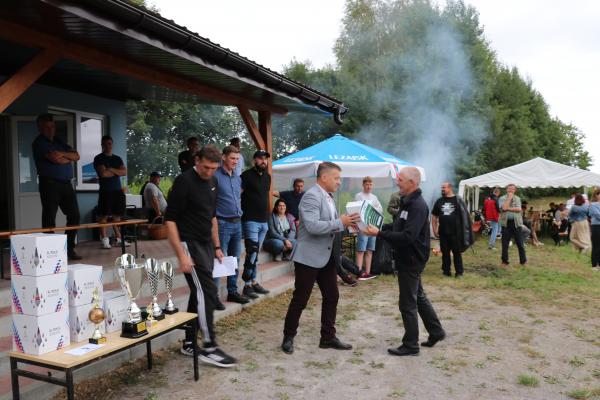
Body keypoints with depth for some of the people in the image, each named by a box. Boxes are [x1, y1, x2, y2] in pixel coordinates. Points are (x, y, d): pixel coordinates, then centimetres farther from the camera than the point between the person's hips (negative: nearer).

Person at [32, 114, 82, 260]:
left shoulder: (59, 142, 20)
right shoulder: (39, 143, -1)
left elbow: (76, 156, 8)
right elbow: (55, 159, -16)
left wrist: (63, 154, -9)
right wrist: (69, 158, 2)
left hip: (66, 183, 7)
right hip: (49, 183, -6)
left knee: (74, 215, 4)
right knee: (49, 219, -4)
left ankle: (70, 249, 13)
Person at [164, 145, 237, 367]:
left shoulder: (212, 182, 9)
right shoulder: (184, 181, -15)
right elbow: (170, 219, -18)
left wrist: (216, 246, 16)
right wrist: (181, 255, -22)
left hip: (206, 245, 8)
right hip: (189, 244, -8)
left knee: (199, 293, 11)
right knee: (207, 292, -9)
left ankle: (189, 344, 23)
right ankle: (209, 348, 0)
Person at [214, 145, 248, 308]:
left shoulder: (238, 178, 13)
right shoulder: (216, 176, -10)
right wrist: (214, 218, -13)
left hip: (237, 223, 8)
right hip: (222, 223, -7)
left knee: (235, 260, 14)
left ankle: (232, 292, 25)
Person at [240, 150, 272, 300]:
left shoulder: (267, 177, 14)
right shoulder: (247, 175, -8)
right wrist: (243, 211, -15)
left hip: (264, 221, 7)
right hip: (251, 220, -7)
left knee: (255, 253, 12)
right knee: (252, 252, -11)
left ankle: (253, 282, 20)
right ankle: (247, 285, -5)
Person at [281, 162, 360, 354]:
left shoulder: (328, 197, 12)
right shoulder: (311, 196, -18)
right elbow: (313, 226, -29)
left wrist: (345, 222, 2)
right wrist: (341, 222, -24)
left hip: (327, 257, 9)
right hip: (309, 257, -9)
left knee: (331, 297, 11)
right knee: (300, 299, 3)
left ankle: (328, 337, 24)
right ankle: (288, 337, 18)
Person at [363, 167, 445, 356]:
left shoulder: (418, 205, -21)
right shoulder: (407, 202, 10)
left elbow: (408, 236, -30)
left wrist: (379, 234, -29)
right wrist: (379, 230, 1)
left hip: (411, 261, -10)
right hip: (407, 259, 10)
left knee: (408, 303, 0)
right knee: (418, 297, 21)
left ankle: (411, 345, 12)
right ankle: (436, 332, 35)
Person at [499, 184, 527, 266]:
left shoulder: (517, 198, 8)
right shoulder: (502, 198, 3)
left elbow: (519, 209, -7)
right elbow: (504, 208, -15)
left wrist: (508, 208, -14)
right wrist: (509, 198, -7)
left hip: (516, 222, 1)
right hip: (506, 222, -1)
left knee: (520, 243, 5)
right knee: (505, 243, 4)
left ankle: (523, 261, 16)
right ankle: (505, 261, 14)